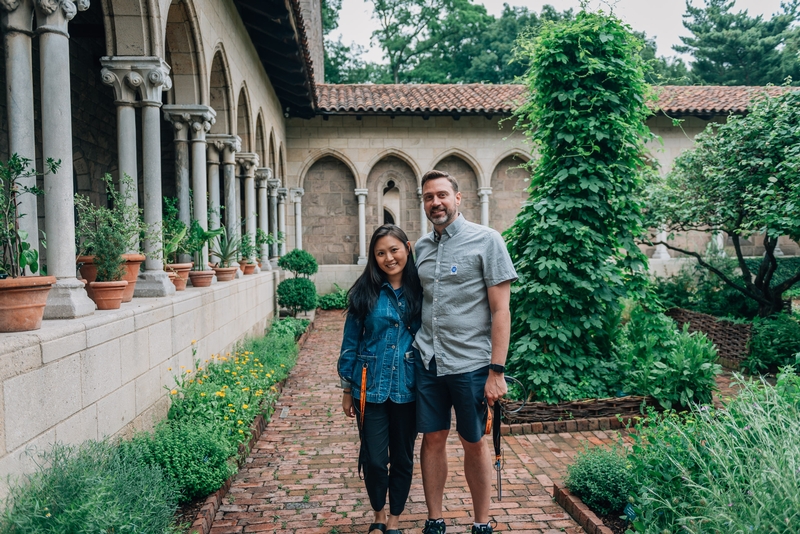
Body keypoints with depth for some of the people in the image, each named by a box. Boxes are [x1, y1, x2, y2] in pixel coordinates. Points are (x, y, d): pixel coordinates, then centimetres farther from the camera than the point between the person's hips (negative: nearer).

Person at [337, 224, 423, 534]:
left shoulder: (419, 292, -2)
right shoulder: (365, 293, -3)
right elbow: (350, 342, 2)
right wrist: (347, 389, 4)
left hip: (407, 389, 1)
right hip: (371, 388, -1)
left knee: (403, 458, 11)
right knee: (374, 459, 4)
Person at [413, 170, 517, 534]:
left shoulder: (486, 240, -6)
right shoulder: (421, 247, 9)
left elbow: (500, 309, -9)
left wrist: (497, 370, -14)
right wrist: (412, 348, 7)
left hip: (470, 363, -4)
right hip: (428, 361, 4)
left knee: (474, 443, 9)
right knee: (433, 439, 10)